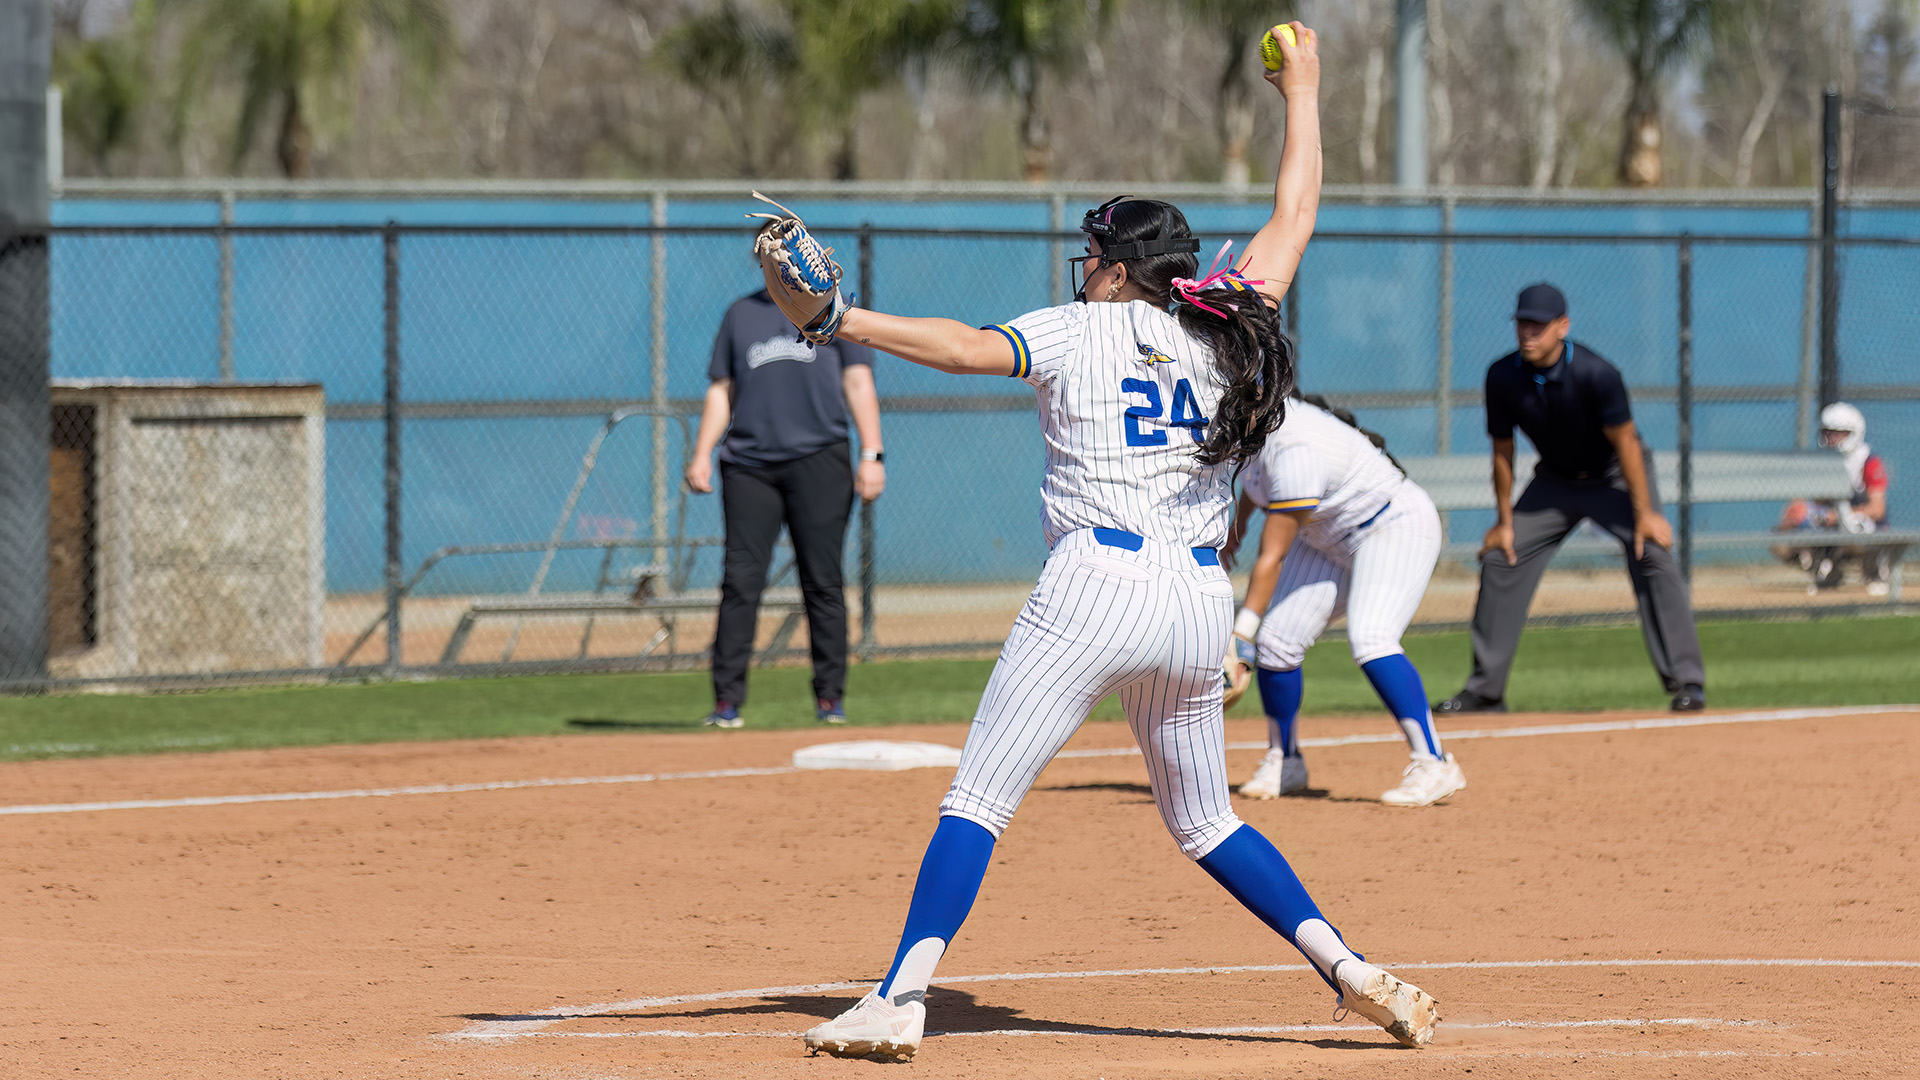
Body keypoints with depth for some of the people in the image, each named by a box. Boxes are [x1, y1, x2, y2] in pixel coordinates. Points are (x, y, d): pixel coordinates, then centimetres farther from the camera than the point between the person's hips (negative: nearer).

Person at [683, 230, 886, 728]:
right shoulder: (740, 314, 19)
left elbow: (858, 383, 7)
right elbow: (721, 391, 18)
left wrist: (872, 454, -4)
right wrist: (702, 454, 5)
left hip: (818, 459, -2)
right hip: (749, 466, 2)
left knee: (823, 583, -2)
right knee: (740, 581, -6)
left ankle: (829, 698, 4)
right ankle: (726, 701, -6)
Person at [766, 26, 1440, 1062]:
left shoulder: (1081, 333, 2)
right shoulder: (1226, 331, 12)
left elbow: (970, 347, -14)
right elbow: (1292, 221, 24)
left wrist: (837, 318, -18)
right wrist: (1301, 93, 35)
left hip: (1096, 587, -5)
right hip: (1202, 607, 5)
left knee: (975, 802, -4)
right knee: (1205, 821, 21)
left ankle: (901, 998, -16)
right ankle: (1351, 970, 9)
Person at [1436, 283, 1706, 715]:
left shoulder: (1595, 374, -31)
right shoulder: (1503, 378, -19)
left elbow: (1625, 441, -24)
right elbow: (1502, 451, -6)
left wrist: (1644, 513, -24)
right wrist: (1505, 522, -2)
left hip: (1614, 475, -4)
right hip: (1555, 481, 4)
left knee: (1654, 554, -22)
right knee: (1500, 559, -1)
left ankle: (1686, 682, -18)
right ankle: (1484, 691, 10)